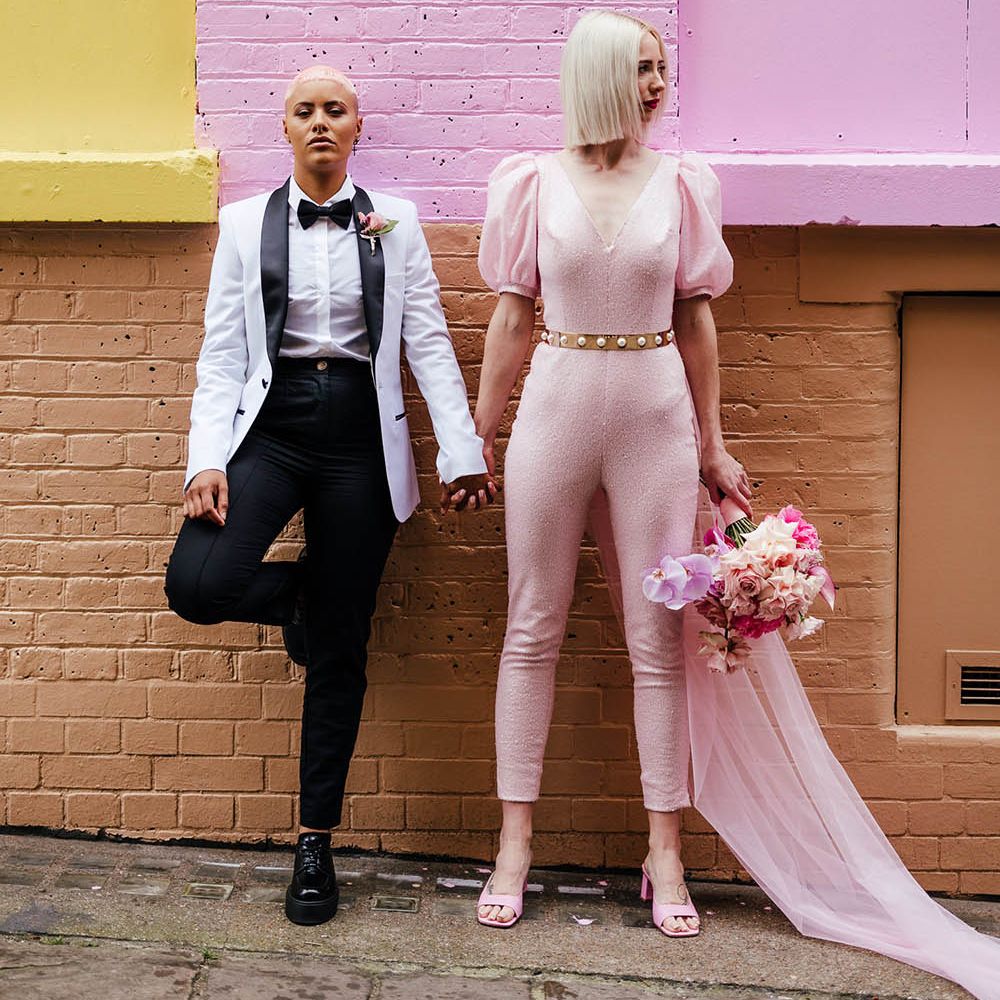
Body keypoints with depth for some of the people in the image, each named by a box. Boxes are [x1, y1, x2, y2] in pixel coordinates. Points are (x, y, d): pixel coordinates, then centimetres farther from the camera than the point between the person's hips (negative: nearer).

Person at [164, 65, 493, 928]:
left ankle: (317, 842, 17)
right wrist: (207, 458, -10)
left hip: (362, 439, 0)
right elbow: (222, 352, 2)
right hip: (270, 426, 1)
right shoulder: (246, 222, 7)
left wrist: (462, 452, -5)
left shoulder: (396, 222, 7)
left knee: (340, 653, 3)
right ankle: (299, 596, 14)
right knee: (197, 583, -24)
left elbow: (429, 343, 3)